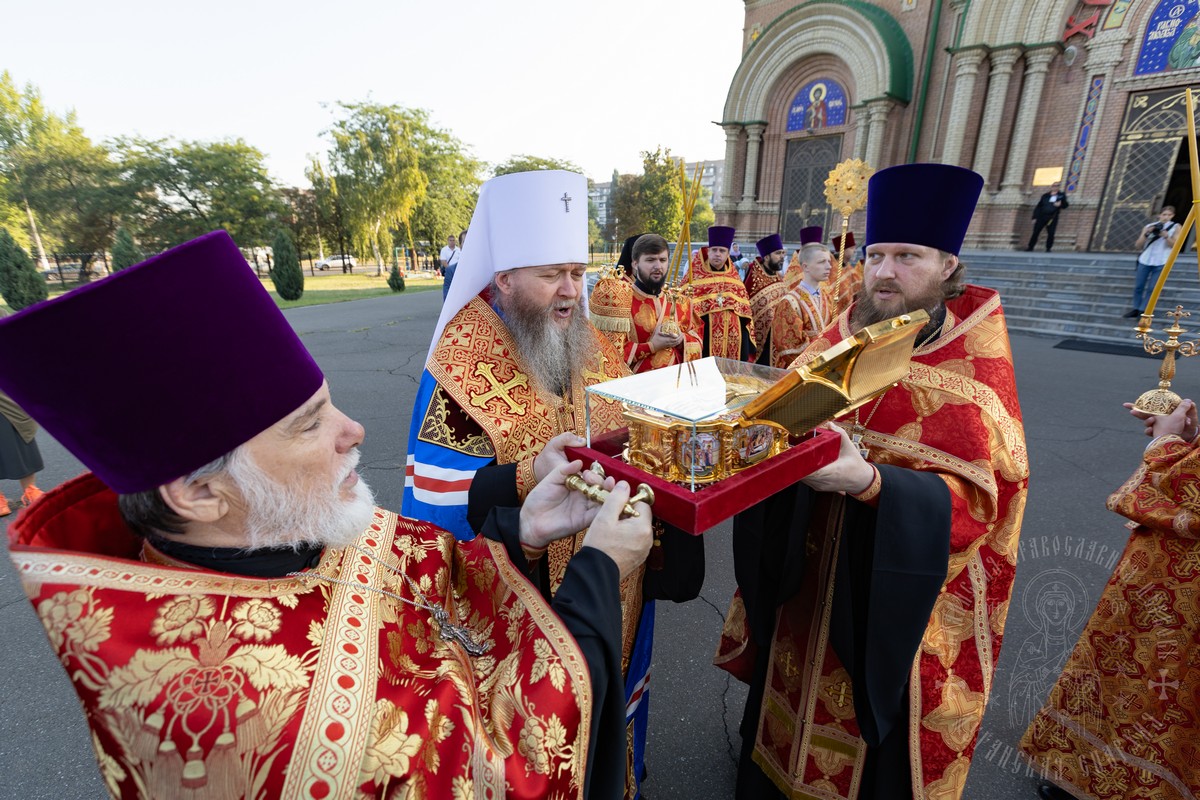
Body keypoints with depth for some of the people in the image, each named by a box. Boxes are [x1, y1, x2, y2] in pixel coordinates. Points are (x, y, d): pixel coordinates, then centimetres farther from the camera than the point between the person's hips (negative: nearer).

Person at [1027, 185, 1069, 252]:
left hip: (1052, 218, 0)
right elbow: (1038, 206, 10)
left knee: (1051, 234, -7)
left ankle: (1048, 249, -1)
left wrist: (1060, 205, -13)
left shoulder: (1061, 196, 11)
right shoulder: (1045, 196, 11)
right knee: (1035, 232, -4)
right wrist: (1035, 217, 3)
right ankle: (1030, 247, 2)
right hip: (1041, 217, 0)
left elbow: (1065, 206, 10)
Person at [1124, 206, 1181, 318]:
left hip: (1161, 263, -2)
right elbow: (1137, 246, 3)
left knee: (1152, 288, -4)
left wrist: (1166, 237, -20)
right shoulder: (1149, 226, 6)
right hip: (1145, 261, 2)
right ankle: (1136, 309, 15)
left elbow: (1174, 245, -3)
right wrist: (1146, 234, -13)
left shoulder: (1176, 227, 3)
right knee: (1138, 286, 4)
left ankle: (1143, 311, 0)